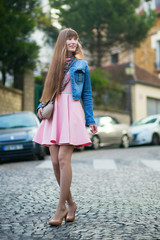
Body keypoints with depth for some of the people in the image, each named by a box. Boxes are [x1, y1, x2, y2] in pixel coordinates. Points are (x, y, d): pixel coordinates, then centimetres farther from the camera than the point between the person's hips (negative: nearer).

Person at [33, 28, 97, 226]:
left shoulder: (81, 64, 11)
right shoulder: (56, 64, 19)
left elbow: (87, 94, 10)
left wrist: (90, 120, 5)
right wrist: (42, 106, 2)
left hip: (72, 112, -4)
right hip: (54, 113, 4)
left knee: (63, 158, -14)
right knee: (55, 162, 0)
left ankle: (61, 208, -4)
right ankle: (70, 204, 16)